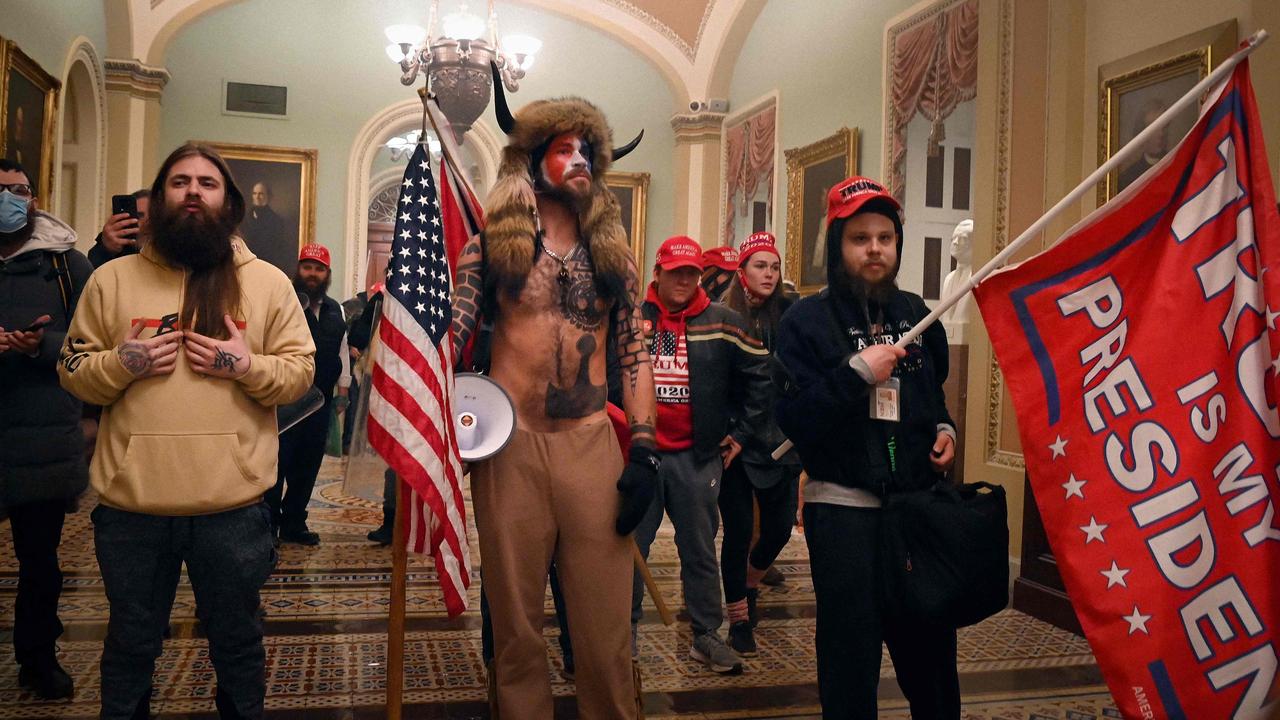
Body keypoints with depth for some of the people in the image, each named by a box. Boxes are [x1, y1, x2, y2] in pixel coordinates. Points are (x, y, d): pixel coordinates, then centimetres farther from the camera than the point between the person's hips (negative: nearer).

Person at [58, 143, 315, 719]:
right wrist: (121, 362, -12)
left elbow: (300, 371, 1)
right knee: (129, 646, 19)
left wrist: (245, 365, -16)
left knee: (237, 644, 15)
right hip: (130, 504, 1)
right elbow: (72, 371, 7)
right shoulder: (111, 278, 6)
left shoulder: (268, 283, 3)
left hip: (234, 506, -1)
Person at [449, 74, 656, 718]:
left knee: (605, 627, 3)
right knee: (516, 622, 9)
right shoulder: (490, 246, 5)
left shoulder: (614, 254, 11)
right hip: (508, 443, -1)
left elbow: (634, 354, 8)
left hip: (592, 444, 2)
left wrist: (644, 451, 0)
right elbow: (448, 336, -2)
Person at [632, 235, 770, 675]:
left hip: (697, 457, 0)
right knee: (631, 546, 8)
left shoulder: (723, 324, 2)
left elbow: (759, 378, 8)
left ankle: (706, 635, 21)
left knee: (700, 549, 9)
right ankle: (623, 631, 22)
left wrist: (741, 433, 6)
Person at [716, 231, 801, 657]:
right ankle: (739, 620, 21)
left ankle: (750, 584, 41)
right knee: (739, 531, 3)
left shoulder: (788, 314, 3)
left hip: (779, 440, 3)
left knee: (779, 528, 9)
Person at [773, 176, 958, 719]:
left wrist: (945, 430, 7)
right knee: (851, 659, 3)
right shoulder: (807, 320, -4)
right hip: (843, 506, -4)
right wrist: (857, 373, -20)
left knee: (931, 650, 10)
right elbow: (793, 419, -14)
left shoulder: (916, 315, 11)